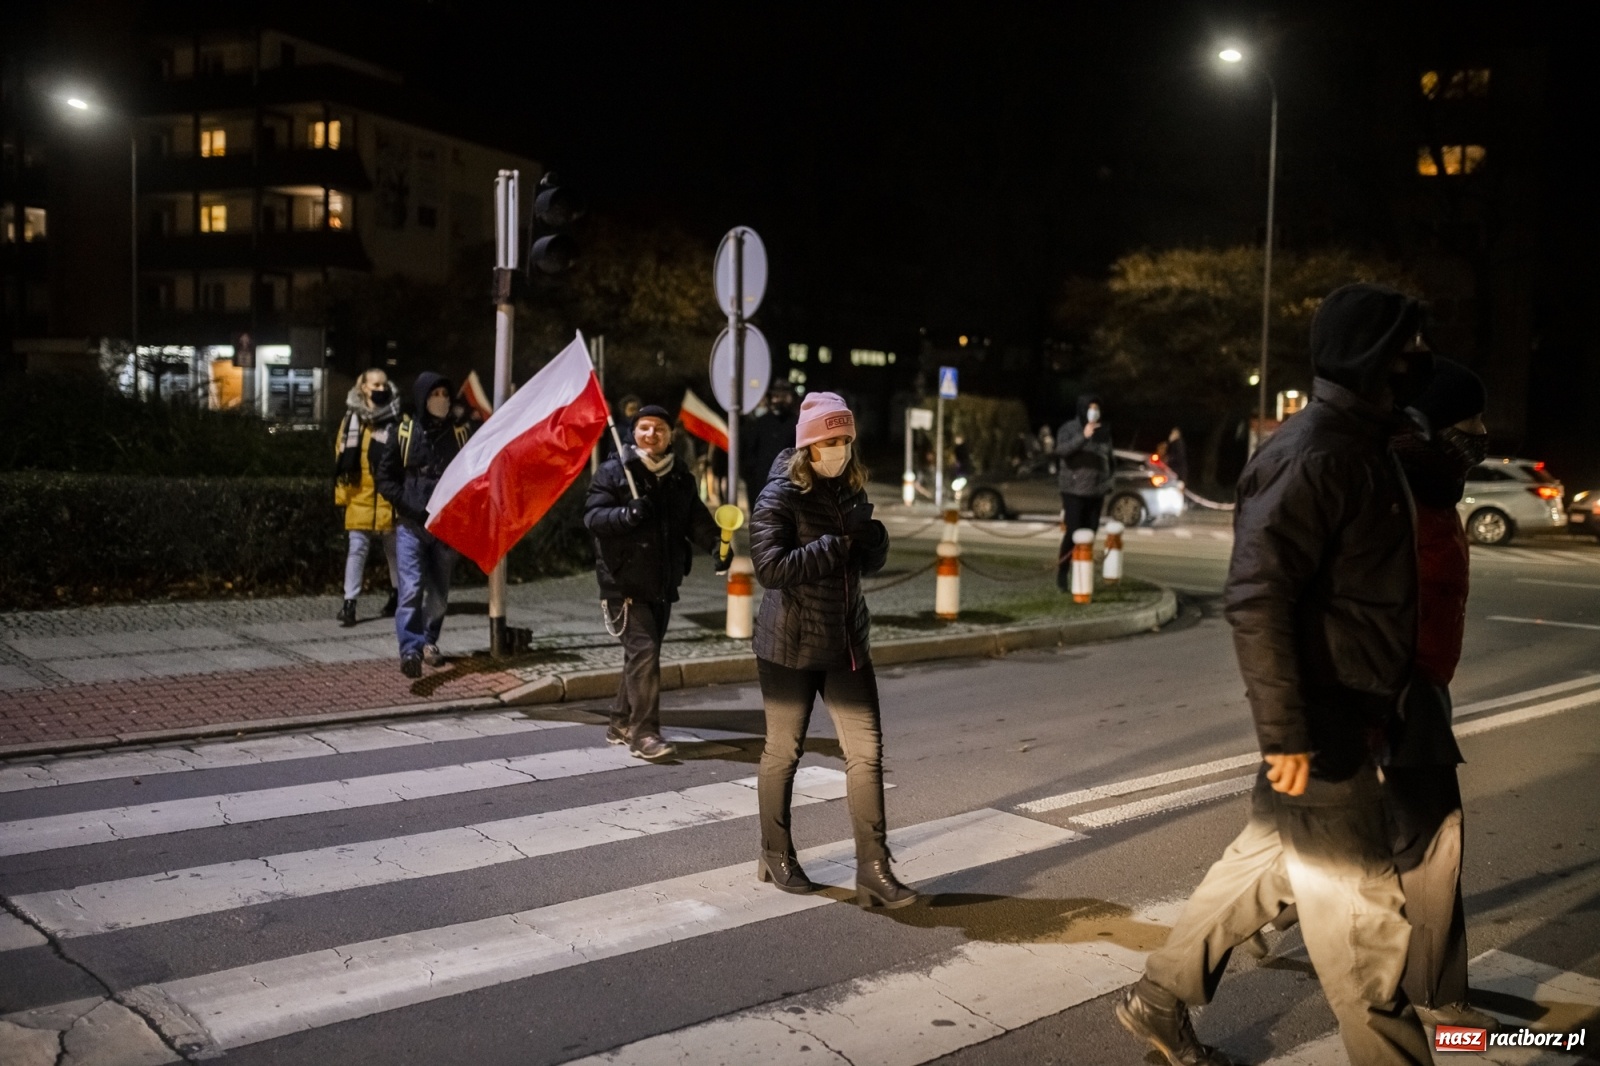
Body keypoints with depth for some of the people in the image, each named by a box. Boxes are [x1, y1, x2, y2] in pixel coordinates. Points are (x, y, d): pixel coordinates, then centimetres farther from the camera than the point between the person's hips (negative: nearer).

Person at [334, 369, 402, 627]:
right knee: (357, 549, 0)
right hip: (360, 496, 1)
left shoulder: (399, 417, -1)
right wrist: (342, 493, 5)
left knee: (396, 549, 13)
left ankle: (398, 594, 30)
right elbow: (342, 457, 7)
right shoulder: (352, 418, 4)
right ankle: (349, 602, 2)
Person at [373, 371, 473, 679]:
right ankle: (410, 649, -13)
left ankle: (430, 642, 24)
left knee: (439, 591, 9)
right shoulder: (404, 432, 1)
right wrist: (413, 506, -8)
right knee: (411, 588, -11)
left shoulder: (461, 433, 4)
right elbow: (384, 476, 3)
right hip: (410, 525, -2)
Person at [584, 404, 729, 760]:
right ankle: (644, 733, -8)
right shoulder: (613, 471, -6)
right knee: (643, 651, -15)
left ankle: (621, 724, 30)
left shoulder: (681, 478, 10)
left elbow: (696, 519, 7)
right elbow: (592, 516, -14)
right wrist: (627, 514, -32)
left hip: (663, 583, 6)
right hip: (624, 582, -6)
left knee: (643, 655, 14)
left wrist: (715, 543, -13)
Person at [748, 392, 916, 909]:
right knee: (783, 753, 9)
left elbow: (872, 561, 12)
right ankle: (776, 857, 28)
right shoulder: (780, 497, -11)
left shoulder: (850, 492, 8)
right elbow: (769, 566, -23)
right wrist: (835, 545, -21)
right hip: (790, 647, -5)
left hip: (846, 642, 6)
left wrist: (869, 535, -9)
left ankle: (873, 871, 5)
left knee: (867, 752, 0)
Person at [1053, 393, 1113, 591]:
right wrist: (1083, 437, -33)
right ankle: (1062, 573, 3)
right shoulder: (1069, 429, -5)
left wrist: (1107, 487, 15)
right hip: (1074, 490, -5)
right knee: (1073, 532, -10)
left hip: (1096, 491, 5)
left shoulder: (1104, 432, 10)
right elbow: (1061, 450, -23)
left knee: (1089, 534, 4)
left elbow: (1108, 460, 18)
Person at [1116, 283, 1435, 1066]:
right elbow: (1255, 598, -27)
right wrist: (1283, 730, -26)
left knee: (1268, 860, 20)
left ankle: (1158, 1000, 34)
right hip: (1318, 721, -10)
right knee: (1362, 912, 1)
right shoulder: (1316, 453, -20)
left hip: (1344, 711, 10)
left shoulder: (1356, 444, 12)